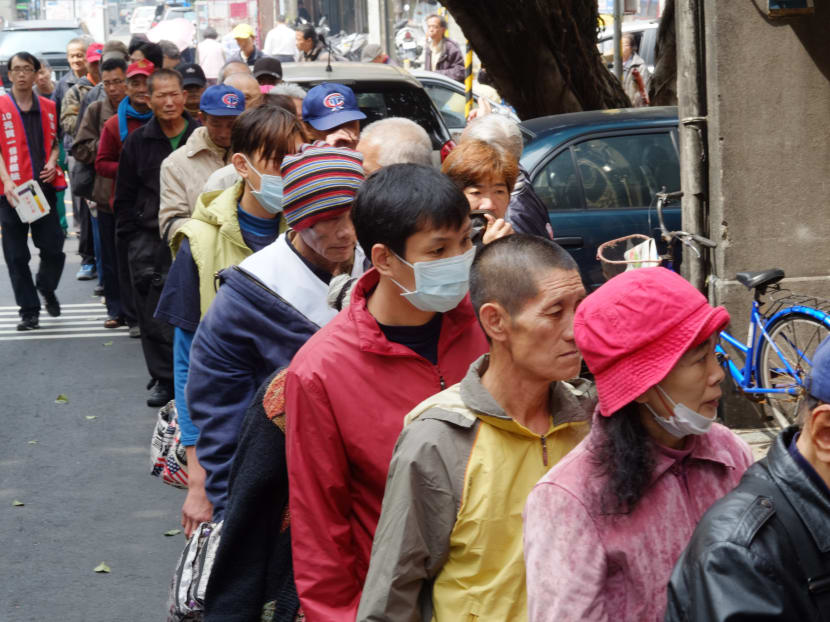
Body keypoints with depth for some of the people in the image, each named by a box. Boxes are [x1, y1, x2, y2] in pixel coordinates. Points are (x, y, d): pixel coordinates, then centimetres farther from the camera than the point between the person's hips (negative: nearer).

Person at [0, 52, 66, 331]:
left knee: (53, 248, 1)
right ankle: (29, 310, 11)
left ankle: (46, 288, 31)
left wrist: (53, 162, 0)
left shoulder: (48, 108, 10)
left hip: (44, 187, 3)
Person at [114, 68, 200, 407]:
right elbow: (124, 196, 10)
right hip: (148, 238, 1)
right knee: (154, 313, 0)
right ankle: (164, 377, 9)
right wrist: (130, 236, 4)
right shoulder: (138, 141, 5)